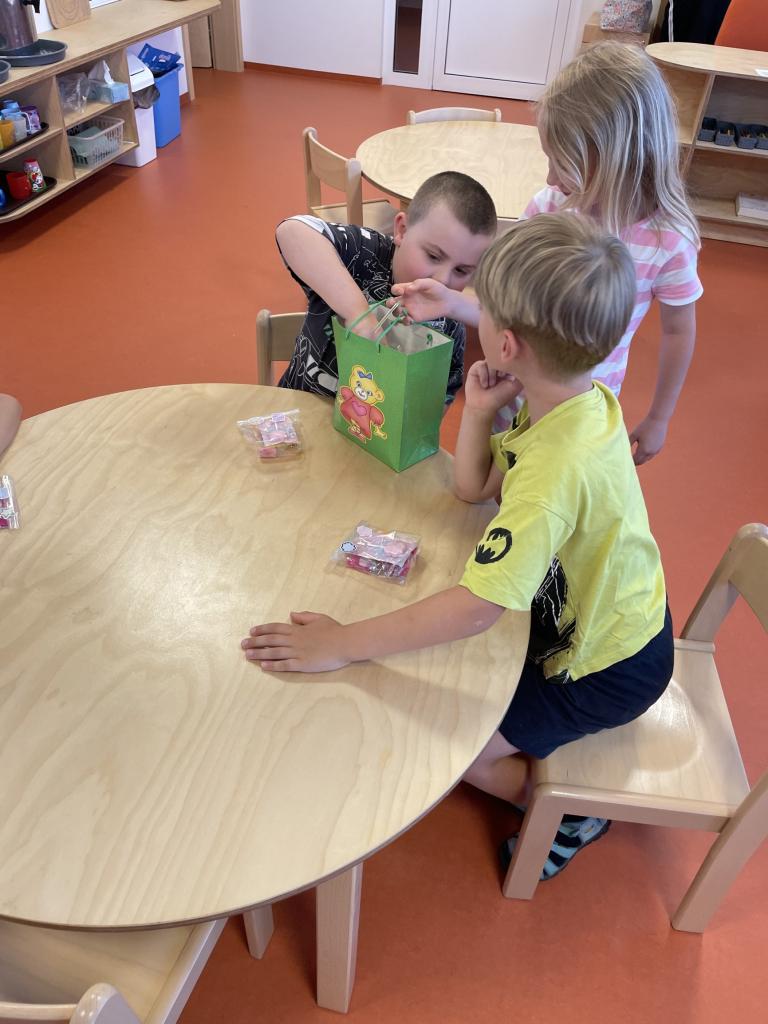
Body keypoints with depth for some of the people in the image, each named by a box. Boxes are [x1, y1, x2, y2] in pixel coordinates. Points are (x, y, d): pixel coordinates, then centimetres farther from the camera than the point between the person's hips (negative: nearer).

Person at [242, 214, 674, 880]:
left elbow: (476, 608, -43)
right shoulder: (578, 399, -11)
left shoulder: (558, 469, -39)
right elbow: (475, 488, -2)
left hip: (607, 669, -8)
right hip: (609, 612, 8)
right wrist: (480, 411, -19)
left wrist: (344, 644, -36)